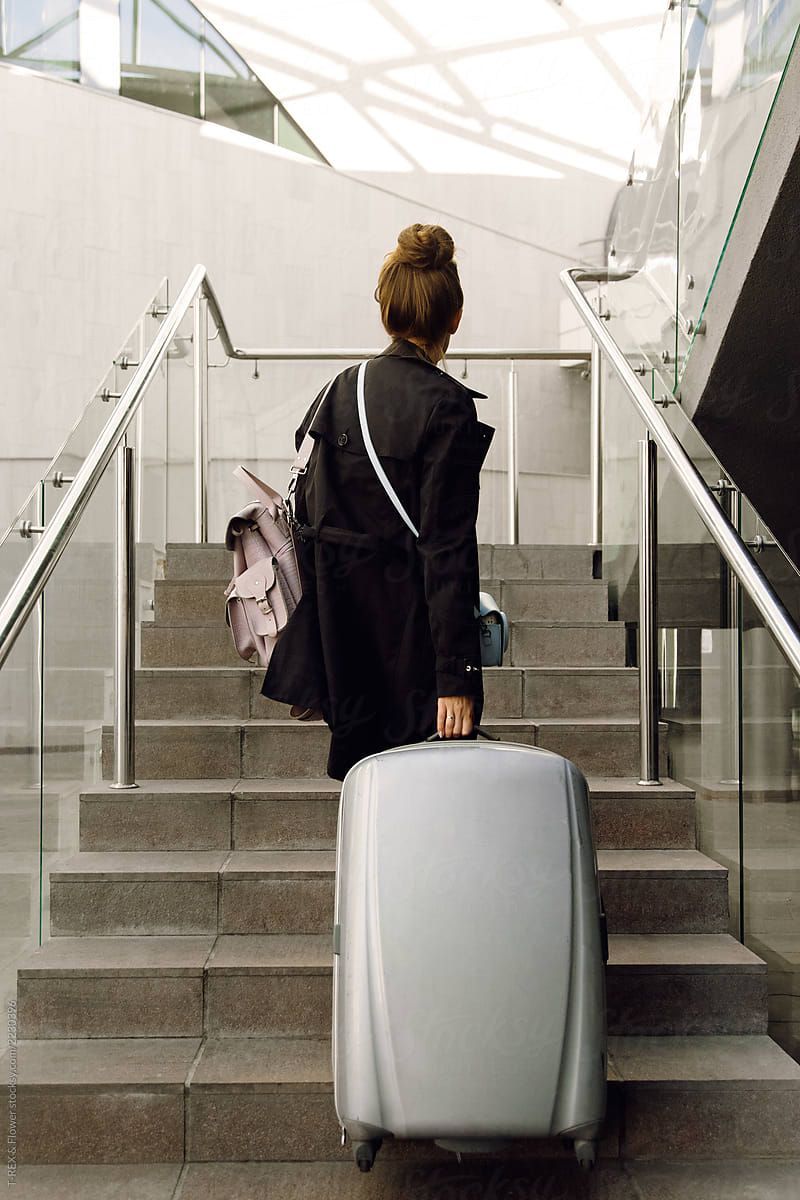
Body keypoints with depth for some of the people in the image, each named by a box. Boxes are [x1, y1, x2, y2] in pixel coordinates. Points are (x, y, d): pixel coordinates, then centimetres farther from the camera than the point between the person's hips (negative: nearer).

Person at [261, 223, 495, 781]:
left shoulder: (340, 390, 4)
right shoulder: (446, 406, -13)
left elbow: (307, 511, 8)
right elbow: (448, 548, -17)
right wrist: (456, 674, -14)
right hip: (410, 627, -6)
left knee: (355, 752, 18)